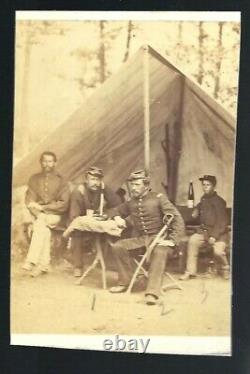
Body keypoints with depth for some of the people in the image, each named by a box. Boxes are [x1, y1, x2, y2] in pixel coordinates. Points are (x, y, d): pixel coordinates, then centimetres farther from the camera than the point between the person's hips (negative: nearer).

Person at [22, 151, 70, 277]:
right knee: (44, 230, -30)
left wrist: (43, 207, -11)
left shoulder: (61, 181, 6)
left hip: (54, 215, -2)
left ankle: (31, 261, -37)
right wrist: (38, 214, -17)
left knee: (40, 225, -32)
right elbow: (29, 201, 3)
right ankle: (43, 264, -34)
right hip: (37, 214, 2)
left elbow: (63, 204, -1)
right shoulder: (34, 179, 13)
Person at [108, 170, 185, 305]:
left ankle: (152, 293, -40)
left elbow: (177, 219, -10)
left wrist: (172, 240, -19)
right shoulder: (131, 203, 9)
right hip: (139, 238, 5)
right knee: (117, 247, -17)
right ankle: (124, 282, -3)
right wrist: (117, 217, 3)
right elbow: (116, 210, 28)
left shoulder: (159, 198, -5)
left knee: (160, 252, -37)